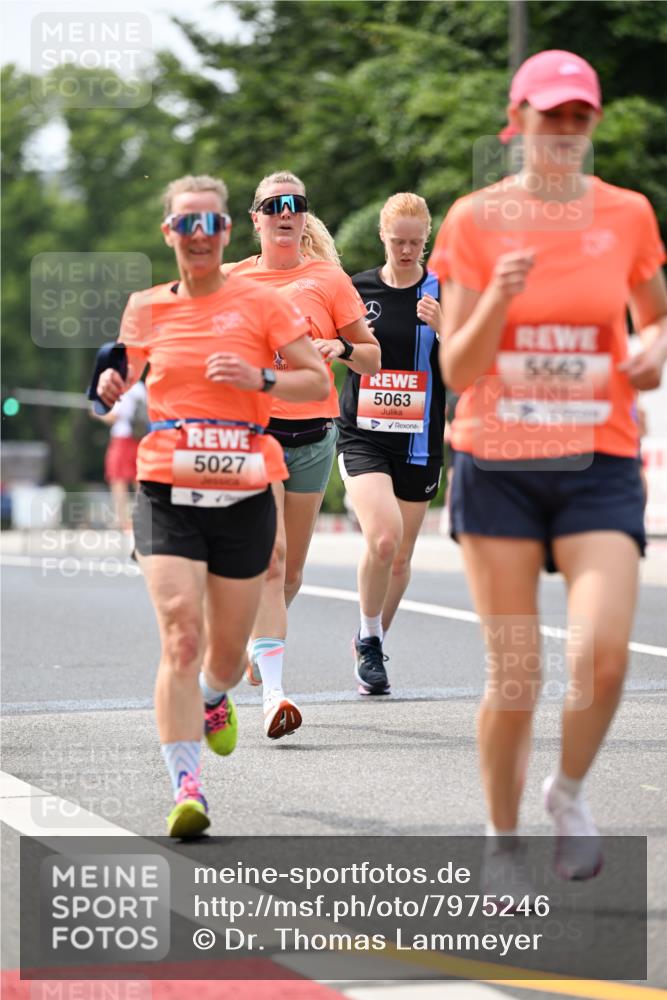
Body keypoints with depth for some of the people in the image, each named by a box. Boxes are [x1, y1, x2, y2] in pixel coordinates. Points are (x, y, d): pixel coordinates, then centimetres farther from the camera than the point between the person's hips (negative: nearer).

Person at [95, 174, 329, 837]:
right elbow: (127, 382, 21)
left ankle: (213, 697, 49)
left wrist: (260, 378, -16)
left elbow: (319, 382, 1)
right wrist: (111, 388, -2)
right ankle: (186, 788, -18)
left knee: (228, 650, 11)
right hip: (166, 494, 0)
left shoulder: (259, 304, 1)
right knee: (181, 638, -17)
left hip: (243, 496, 0)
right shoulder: (146, 309, 7)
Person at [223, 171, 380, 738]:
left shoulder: (328, 279, 5)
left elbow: (372, 358, 7)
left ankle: (259, 637, 40)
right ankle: (273, 693, -23)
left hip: (312, 434, 2)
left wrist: (342, 348, -14)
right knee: (269, 558, -17)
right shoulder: (233, 280, 6)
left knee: (291, 569, 9)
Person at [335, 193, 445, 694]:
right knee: (383, 536, -23)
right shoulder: (356, 290, 2)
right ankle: (369, 639, -2)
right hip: (363, 434, -1)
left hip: (419, 441, 1)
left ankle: (371, 643, 32)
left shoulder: (444, 294, 0)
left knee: (401, 557, 8)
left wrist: (444, 330, -20)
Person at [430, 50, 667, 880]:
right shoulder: (475, 219, -1)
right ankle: (502, 837, 19)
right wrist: (498, 298, -20)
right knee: (513, 674, -1)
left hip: (599, 466, 1)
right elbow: (456, 370, -3)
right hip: (497, 467, -1)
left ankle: (568, 793, 12)